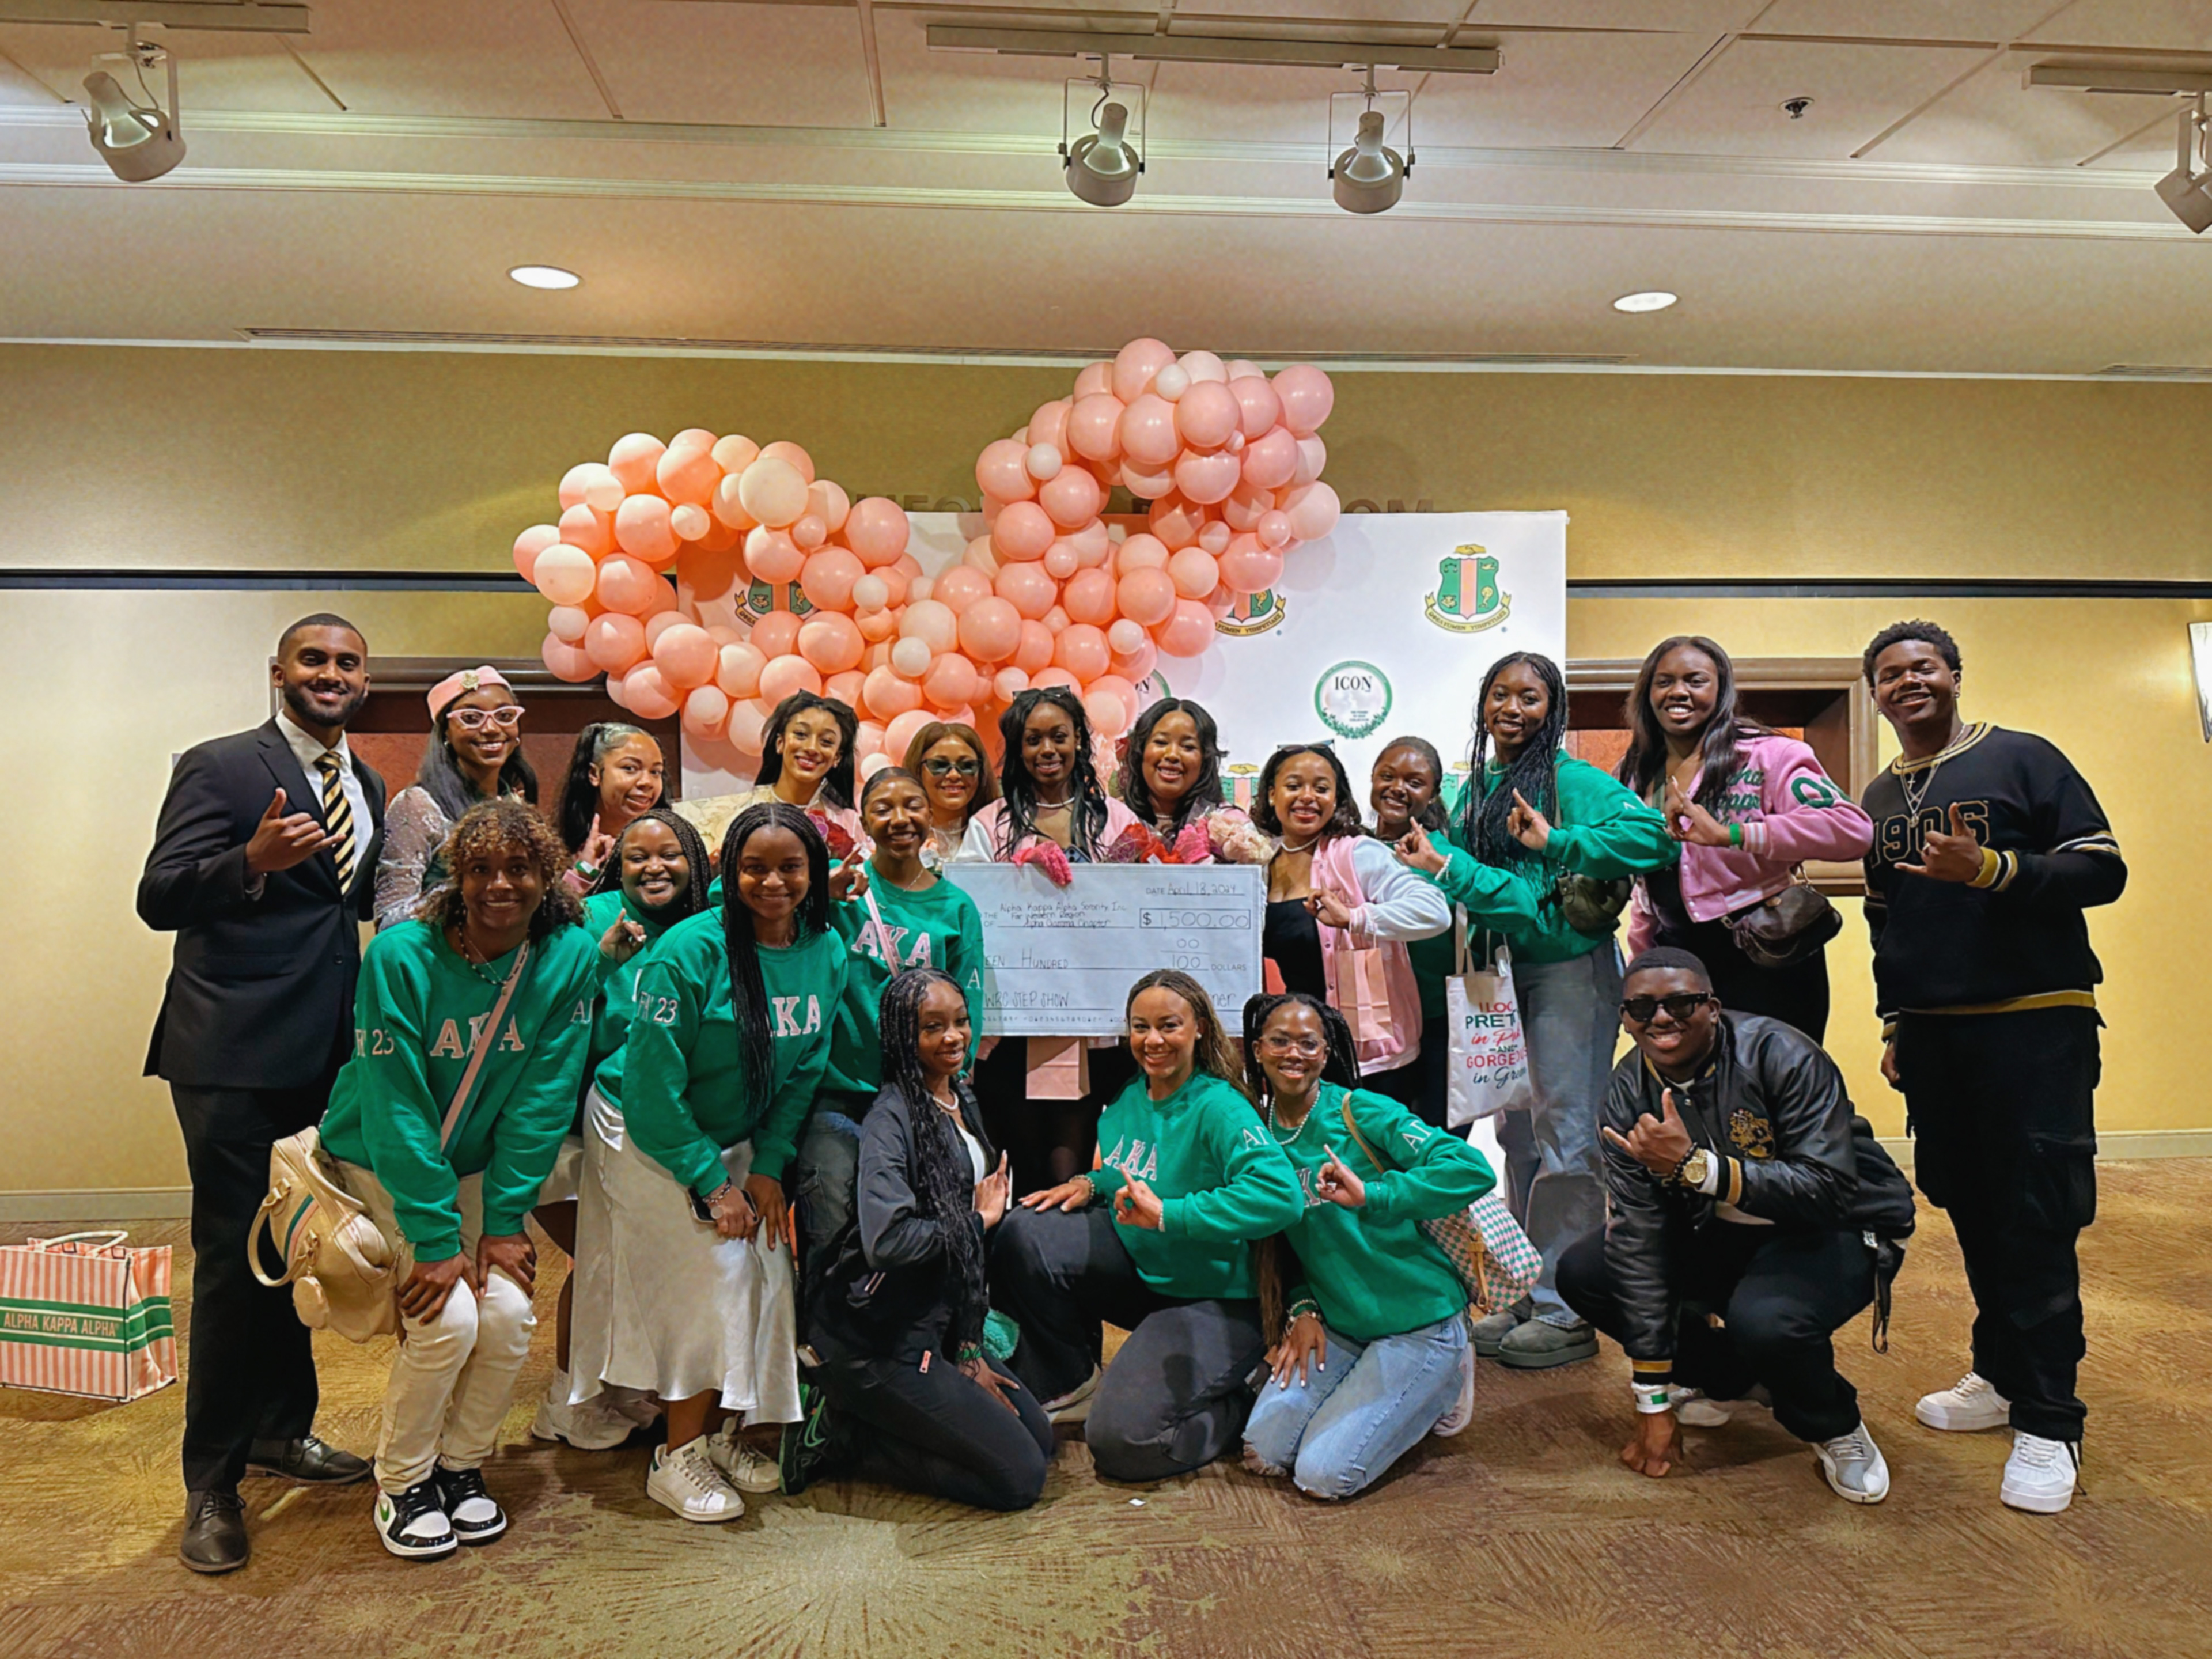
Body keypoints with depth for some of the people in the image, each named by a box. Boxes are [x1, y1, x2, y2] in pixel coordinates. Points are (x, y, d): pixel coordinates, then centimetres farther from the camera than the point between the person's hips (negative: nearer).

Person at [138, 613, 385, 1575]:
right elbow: (158, 899, -18)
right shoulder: (218, 767, -9)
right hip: (235, 1056, -7)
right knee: (234, 1259, 0)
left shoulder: (365, 785, 11)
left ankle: (283, 1431, 37)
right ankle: (211, 1484, 16)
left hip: (326, 1053, 7)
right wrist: (253, 859, -35)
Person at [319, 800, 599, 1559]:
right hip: (381, 1162, -3)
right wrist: (435, 1239, -23)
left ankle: (461, 1466, 15)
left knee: (508, 1314, -12)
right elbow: (397, 1110, -22)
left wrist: (504, 1221, -14)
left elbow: (542, 1101, -12)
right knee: (447, 1317, -18)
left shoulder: (570, 958, -15)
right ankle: (401, 1484, 8)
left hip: (476, 1165, 3)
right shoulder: (400, 956, -23)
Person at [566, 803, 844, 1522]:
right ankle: (678, 1457, 7)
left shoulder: (827, 952, -7)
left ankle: (717, 1433, 20)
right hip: (647, 1135, -6)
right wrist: (711, 1183, -19)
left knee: (763, 1273, 1)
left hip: (733, 1138, 6)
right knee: (710, 1283, -9)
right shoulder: (691, 951, -26)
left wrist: (768, 1167, -5)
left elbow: (805, 1070, 2)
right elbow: (653, 1086, -22)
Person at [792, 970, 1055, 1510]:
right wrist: (977, 1222, -16)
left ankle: (846, 1422, 13)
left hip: (937, 1327, 9)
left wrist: (969, 1349, 6)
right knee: (1020, 1476, -7)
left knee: (1039, 1435, 12)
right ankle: (841, 1437, 2)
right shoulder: (891, 1117, -18)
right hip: (876, 1341, -9)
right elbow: (886, 1239, -32)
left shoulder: (964, 1101, 8)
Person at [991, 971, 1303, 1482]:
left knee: (1122, 1441, -18)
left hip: (1210, 1299, -7)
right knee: (1024, 1236, -11)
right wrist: (1091, 1183, -3)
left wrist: (1167, 1214, -37)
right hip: (1138, 1267, 7)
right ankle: (1070, 1385, 9)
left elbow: (1280, 1196, -37)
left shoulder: (1218, 1110, -21)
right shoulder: (1130, 1099, 1)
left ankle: (1238, 1396, 10)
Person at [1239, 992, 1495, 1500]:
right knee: (1263, 1453, -5)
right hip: (1337, 1325, 6)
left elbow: (1473, 1171, -26)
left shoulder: (1361, 1113, -14)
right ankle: (1371, 1388, 18)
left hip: (1417, 1323, -6)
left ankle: (1440, 1384, 11)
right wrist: (1303, 1307, -2)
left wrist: (1370, 1196, -31)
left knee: (1323, 1475, -13)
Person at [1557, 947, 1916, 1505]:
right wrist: (1655, 1402, -14)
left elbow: (1831, 1190, -32)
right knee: (1581, 1272, -10)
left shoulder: (1781, 1056, -25)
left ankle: (1836, 1428, 0)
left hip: (1839, 1230, -5)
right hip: (1722, 1232, 6)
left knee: (1765, 1319, -36)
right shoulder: (1629, 1094, -12)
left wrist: (1696, 1165, -42)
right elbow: (1639, 1234, -15)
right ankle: (1725, 1376, 13)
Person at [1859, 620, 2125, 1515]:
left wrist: (1992, 869, -21)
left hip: (2033, 1022, -5)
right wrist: (1896, 1024, 18)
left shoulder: (2022, 759, 0)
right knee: (1972, 1212, 9)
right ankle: (2002, 1377, 23)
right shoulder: (1878, 799, 16)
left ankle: (2048, 1423, 3)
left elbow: (2103, 870, -7)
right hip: (1931, 1033, 5)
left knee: (2037, 1222, -5)